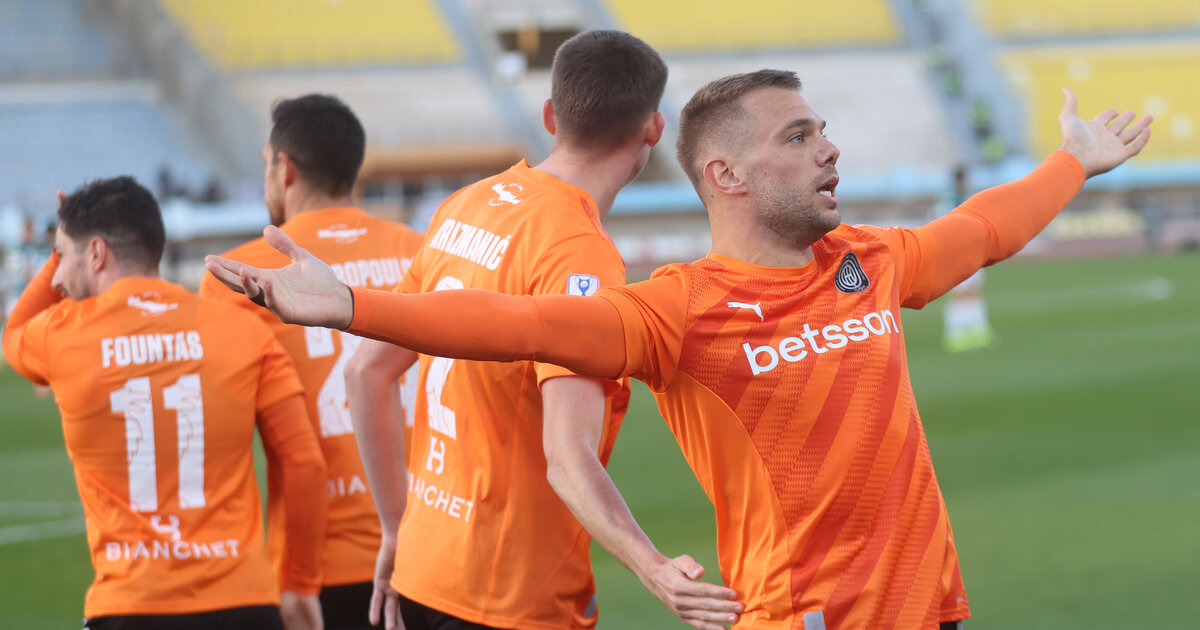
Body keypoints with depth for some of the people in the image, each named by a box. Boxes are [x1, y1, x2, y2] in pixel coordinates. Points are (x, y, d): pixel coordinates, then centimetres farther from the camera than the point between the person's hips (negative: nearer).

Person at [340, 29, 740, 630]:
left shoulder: (464, 207, 5)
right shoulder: (581, 253, -19)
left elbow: (366, 372, 11)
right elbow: (569, 458, -28)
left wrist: (398, 530, 18)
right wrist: (654, 569, -38)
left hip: (422, 574, 8)